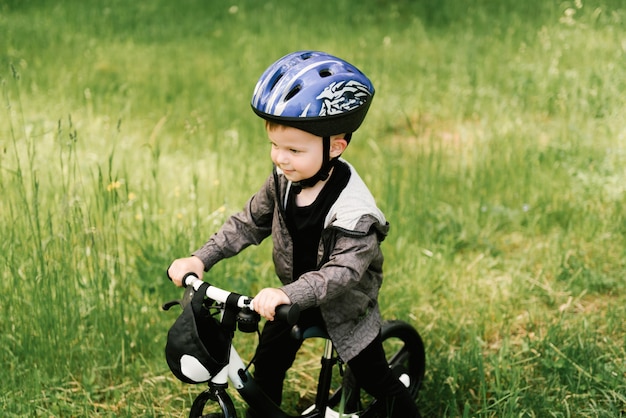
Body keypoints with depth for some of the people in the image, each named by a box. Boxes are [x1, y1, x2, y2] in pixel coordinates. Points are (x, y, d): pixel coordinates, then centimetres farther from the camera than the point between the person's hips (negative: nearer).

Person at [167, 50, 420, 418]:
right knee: (267, 366, 10)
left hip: (346, 305, -6)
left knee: (376, 381, 8)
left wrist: (289, 294, -56)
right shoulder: (284, 179, -13)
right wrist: (201, 259, -14)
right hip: (296, 297, 6)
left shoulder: (353, 209, -35)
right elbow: (250, 222, -3)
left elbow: (343, 270, -41)